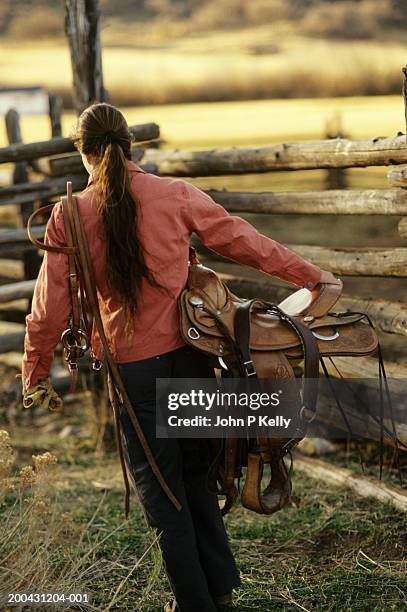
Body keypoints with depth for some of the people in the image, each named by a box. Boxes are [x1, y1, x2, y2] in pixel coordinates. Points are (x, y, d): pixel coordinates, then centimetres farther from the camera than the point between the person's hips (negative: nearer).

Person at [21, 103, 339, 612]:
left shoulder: (69, 216, -7)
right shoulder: (176, 194, -5)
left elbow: (49, 307, -3)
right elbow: (245, 242, 2)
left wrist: (35, 377, 10)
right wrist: (310, 275, 15)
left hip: (131, 367, -2)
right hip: (188, 354, 2)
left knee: (158, 486, 13)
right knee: (194, 472, 21)